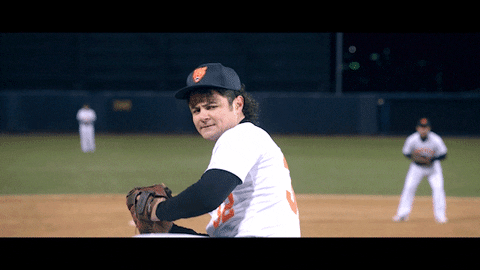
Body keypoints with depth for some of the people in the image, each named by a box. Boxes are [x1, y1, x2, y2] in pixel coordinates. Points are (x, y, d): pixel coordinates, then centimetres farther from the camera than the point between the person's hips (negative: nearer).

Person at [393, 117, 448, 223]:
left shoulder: (436, 140, -22)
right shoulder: (412, 139, -19)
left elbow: (443, 154, -14)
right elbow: (406, 152, -4)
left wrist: (431, 159, -30)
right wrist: (414, 157, -26)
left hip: (433, 166, -1)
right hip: (417, 167, 1)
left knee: (438, 188, -13)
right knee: (408, 187, -8)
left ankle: (440, 215, -3)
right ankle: (403, 213, 2)